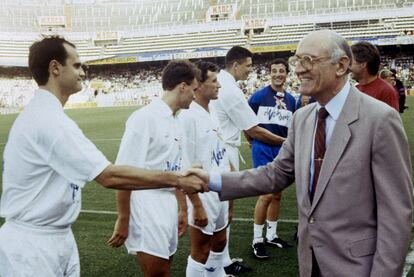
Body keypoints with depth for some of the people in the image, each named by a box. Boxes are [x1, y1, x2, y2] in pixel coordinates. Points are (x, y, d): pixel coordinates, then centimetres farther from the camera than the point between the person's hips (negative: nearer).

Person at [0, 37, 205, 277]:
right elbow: (109, 176, -27)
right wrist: (176, 179, -23)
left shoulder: (41, 114, 9)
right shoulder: (48, 119, -23)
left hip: (59, 238, 9)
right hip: (33, 246, -9)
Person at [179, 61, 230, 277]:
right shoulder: (188, 117, -20)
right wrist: (197, 206, -20)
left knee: (219, 243, 21)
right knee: (200, 251, 6)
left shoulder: (212, 114, 6)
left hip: (220, 193, 8)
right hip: (204, 196, -8)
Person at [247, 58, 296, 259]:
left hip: (282, 150, 6)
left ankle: (271, 235, 25)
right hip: (263, 150, -5)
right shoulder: (259, 95, -6)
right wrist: (254, 142, 2)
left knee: (277, 194, 11)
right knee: (267, 194, -9)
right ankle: (257, 240, 4)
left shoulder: (291, 99, 9)